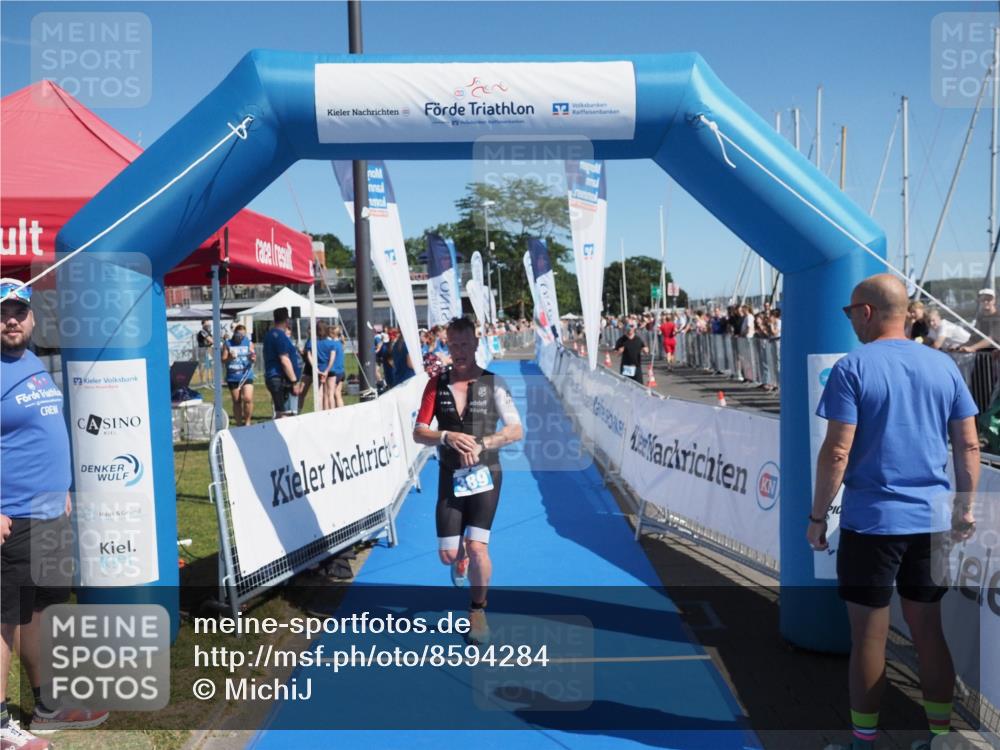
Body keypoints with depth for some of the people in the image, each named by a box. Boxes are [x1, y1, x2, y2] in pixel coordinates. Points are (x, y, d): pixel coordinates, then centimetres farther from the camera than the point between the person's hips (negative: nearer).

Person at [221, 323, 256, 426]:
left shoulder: (249, 343, 5)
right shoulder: (227, 344, 4)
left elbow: (254, 359, 2)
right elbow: (223, 360, 1)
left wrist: (253, 358, -22)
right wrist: (229, 358, -21)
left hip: (246, 376, -1)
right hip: (232, 377, 1)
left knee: (248, 398, -15)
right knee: (236, 401, 6)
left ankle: (247, 422, 0)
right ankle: (239, 424, 16)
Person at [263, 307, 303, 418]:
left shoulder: (271, 334, 17)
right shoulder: (280, 336, -14)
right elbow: (284, 360, -20)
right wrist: (295, 381, -18)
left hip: (274, 379, 10)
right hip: (282, 380, -10)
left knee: (279, 414, 15)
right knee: (286, 414, -11)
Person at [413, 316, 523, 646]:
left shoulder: (493, 383, -4)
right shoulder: (437, 384, 1)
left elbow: (516, 430, -6)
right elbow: (419, 432, -2)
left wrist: (482, 443, -20)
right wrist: (447, 436, -21)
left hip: (485, 475, -2)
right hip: (450, 477, 2)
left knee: (477, 547, -13)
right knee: (448, 553, 3)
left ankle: (478, 610, 12)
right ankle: (462, 562, 43)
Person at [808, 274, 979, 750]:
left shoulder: (852, 368, -10)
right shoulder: (944, 366, 5)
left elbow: (837, 453, -14)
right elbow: (969, 446, 7)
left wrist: (817, 517, -6)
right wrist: (965, 508, 17)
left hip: (870, 521, -5)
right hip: (931, 520, 5)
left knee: (869, 635, 5)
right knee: (928, 630, 15)